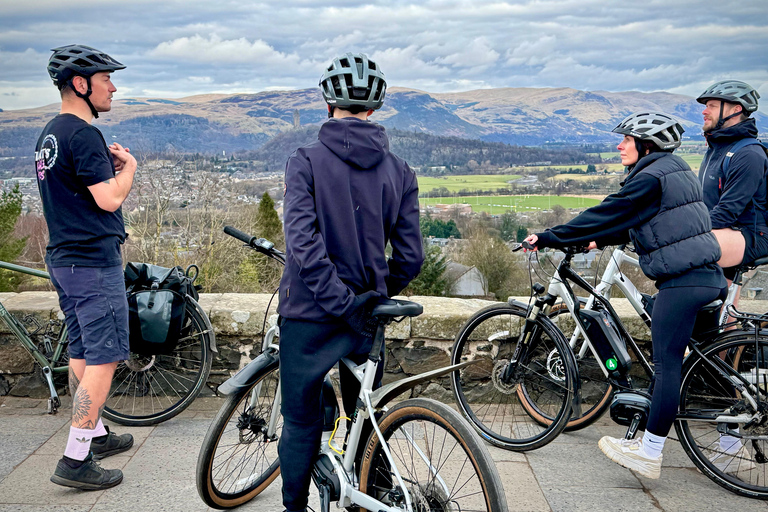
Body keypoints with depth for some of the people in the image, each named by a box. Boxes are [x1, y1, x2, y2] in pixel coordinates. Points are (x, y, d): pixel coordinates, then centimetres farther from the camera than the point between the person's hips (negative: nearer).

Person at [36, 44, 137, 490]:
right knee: (104, 358, -6)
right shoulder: (83, 134, -17)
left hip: (63, 257, 10)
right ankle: (76, 461, -4)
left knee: (82, 353, 17)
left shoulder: (50, 134, 15)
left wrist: (108, 163, 10)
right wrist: (127, 165, -4)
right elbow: (109, 199, -21)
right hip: (94, 261, -10)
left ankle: (96, 435, 31)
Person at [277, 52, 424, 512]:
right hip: (367, 319, 3)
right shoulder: (400, 171, 0)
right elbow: (410, 258, -2)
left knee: (302, 425, 12)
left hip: (309, 315, -3)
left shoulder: (306, 162, -9)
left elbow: (304, 246, -20)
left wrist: (343, 303, -15)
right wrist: (374, 297, 13)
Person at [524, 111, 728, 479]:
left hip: (681, 281, -10)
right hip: (708, 276, 10)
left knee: (667, 364, -6)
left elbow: (607, 215, -15)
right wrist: (601, 240, 22)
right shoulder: (676, 171, 17)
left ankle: (649, 452, 0)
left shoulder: (651, 177, -14)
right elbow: (636, 224, 24)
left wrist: (548, 238, -10)